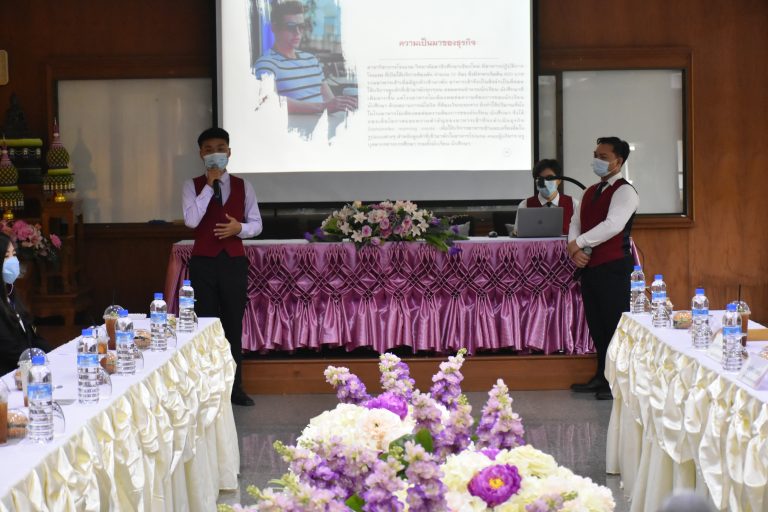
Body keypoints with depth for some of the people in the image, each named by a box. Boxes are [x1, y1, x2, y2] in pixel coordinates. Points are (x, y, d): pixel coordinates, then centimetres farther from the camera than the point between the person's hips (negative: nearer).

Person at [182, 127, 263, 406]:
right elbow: (191, 220, -15)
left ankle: (235, 387, 16)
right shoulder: (192, 185, 1)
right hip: (203, 262, -2)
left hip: (234, 261, 2)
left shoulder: (243, 186, 7)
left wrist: (239, 228, -12)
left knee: (234, 325, 7)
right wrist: (210, 184, -14)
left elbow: (256, 224, 10)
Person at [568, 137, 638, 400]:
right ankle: (602, 376, 22)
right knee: (596, 324, 13)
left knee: (615, 324, -5)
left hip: (614, 268, -8)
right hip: (589, 265, 8)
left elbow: (612, 225, -21)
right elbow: (576, 223, 13)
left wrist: (579, 243, -16)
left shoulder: (624, 191, -8)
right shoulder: (590, 192, 18)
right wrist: (574, 248, -7)